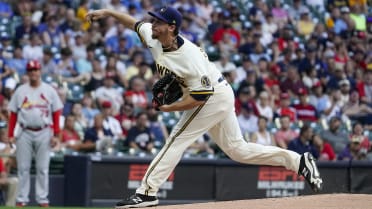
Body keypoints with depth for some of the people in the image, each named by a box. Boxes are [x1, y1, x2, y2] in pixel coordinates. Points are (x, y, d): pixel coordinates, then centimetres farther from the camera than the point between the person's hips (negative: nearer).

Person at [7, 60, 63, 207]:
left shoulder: (49, 91, 5)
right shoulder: (20, 91, 7)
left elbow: (56, 113, 4)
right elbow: (13, 114, 6)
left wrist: (55, 134, -4)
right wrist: (10, 135, -1)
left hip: (43, 133, -1)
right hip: (25, 133, 1)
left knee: (43, 168, 1)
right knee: (23, 167, 1)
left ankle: (42, 198, 5)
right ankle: (22, 199, 5)